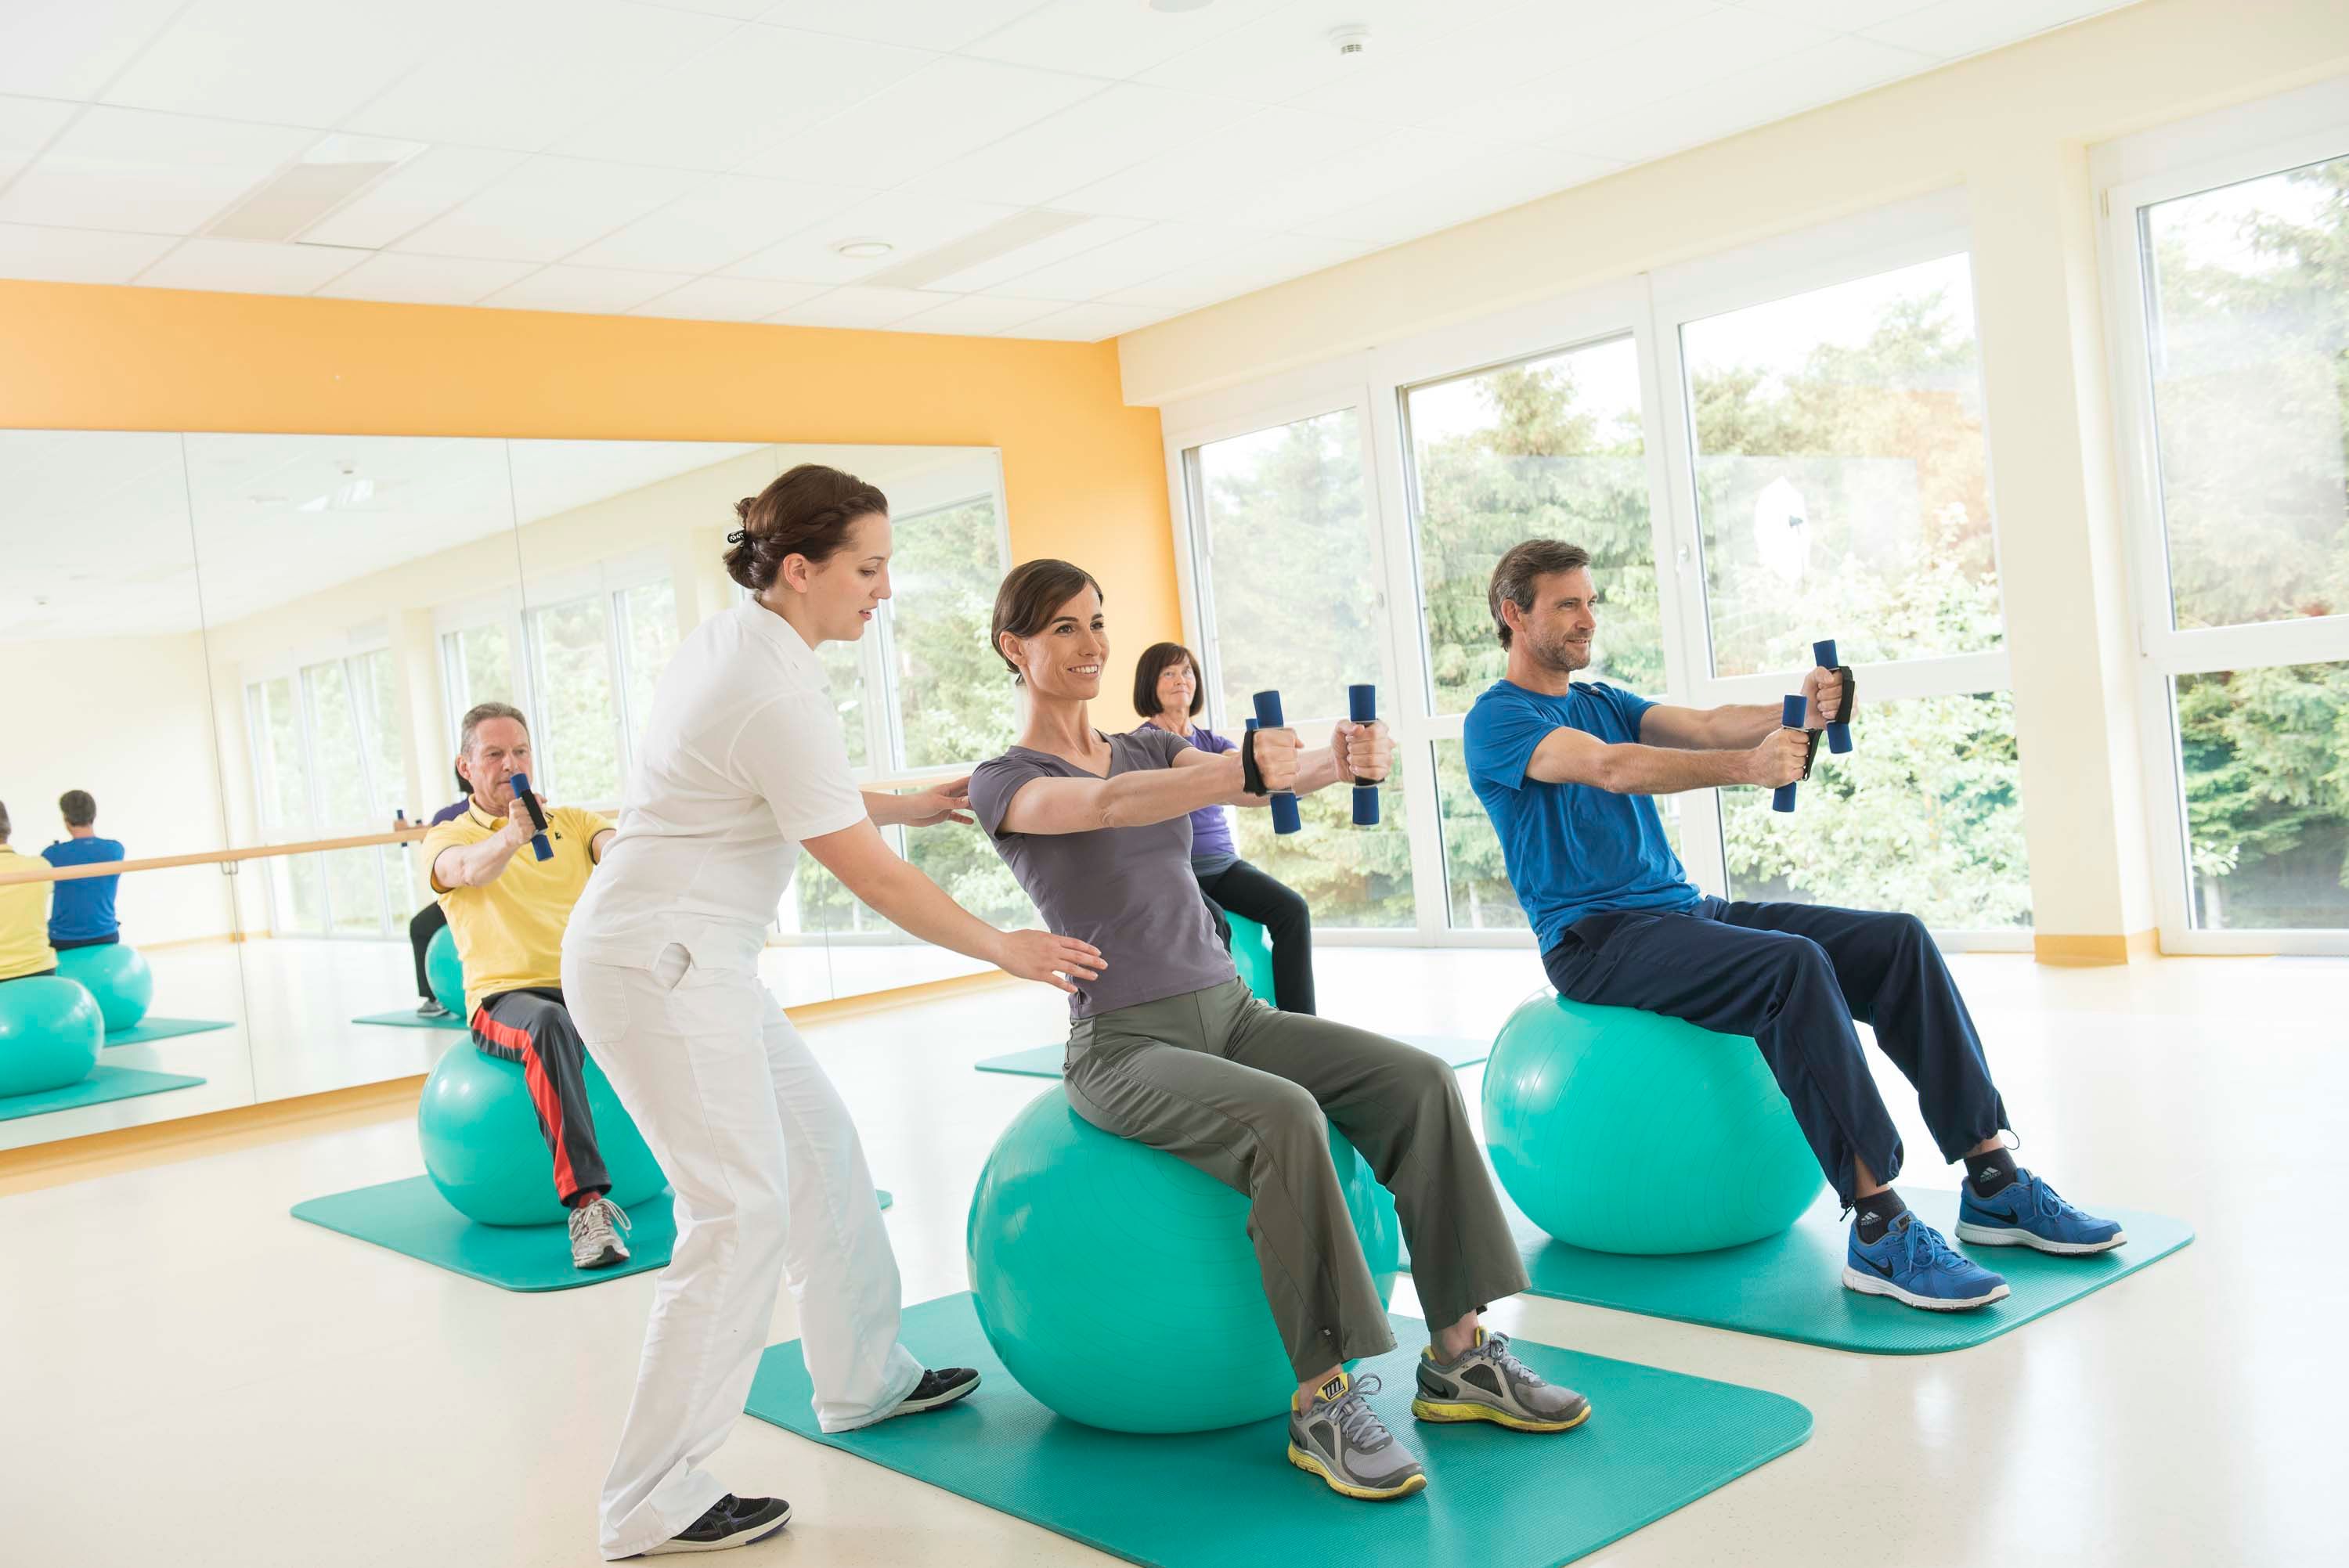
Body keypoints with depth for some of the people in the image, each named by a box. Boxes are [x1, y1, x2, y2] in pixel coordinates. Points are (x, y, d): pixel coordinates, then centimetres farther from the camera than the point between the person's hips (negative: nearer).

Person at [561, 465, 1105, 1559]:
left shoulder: (726, 641, 8)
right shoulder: (782, 698, -21)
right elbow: (875, 880, -15)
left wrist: (911, 804, 21)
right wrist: (1007, 950, -4)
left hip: (686, 958, 10)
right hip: (661, 966, -10)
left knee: (820, 1146, 16)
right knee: (740, 1207, -9)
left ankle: (862, 1379, 31)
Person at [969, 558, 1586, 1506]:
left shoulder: (1151, 746, 15)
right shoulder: (1005, 784, -4)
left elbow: (1250, 780, -4)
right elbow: (1106, 805, -27)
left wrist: (1336, 762, -28)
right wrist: (1245, 769, -45)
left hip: (1228, 1012, 6)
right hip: (1124, 1046, -6)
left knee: (1418, 1083, -15)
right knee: (1284, 1118, -34)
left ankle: (1459, 1357, -7)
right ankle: (1319, 1405, -23)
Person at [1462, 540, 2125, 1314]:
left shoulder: (1602, 701, 20)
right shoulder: (1497, 720, -6)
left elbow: (1702, 727, 2)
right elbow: (1609, 767, -25)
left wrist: (1800, 714, -19)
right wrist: (1747, 766, -39)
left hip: (1683, 909, 8)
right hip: (1598, 939, -8)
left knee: (1899, 940, -6)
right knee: (1794, 966, -33)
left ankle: (1994, 1184, -4)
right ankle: (1879, 1231, -31)